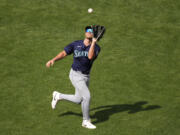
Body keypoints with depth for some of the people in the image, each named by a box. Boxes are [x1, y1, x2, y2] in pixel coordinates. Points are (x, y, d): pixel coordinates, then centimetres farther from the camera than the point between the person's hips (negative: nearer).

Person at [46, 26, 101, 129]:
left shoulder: (96, 48, -6)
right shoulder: (76, 44, -3)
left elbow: (90, 56, -26)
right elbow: (63, 53, 1)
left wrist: (93, 43, -29)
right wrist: (53, 60, -13)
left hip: (86, 76, 4)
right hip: (76, 75, -4)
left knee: (78, 100, 13)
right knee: (87, 96, -16)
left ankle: (58, 96, 37)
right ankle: (86, 121, 0)